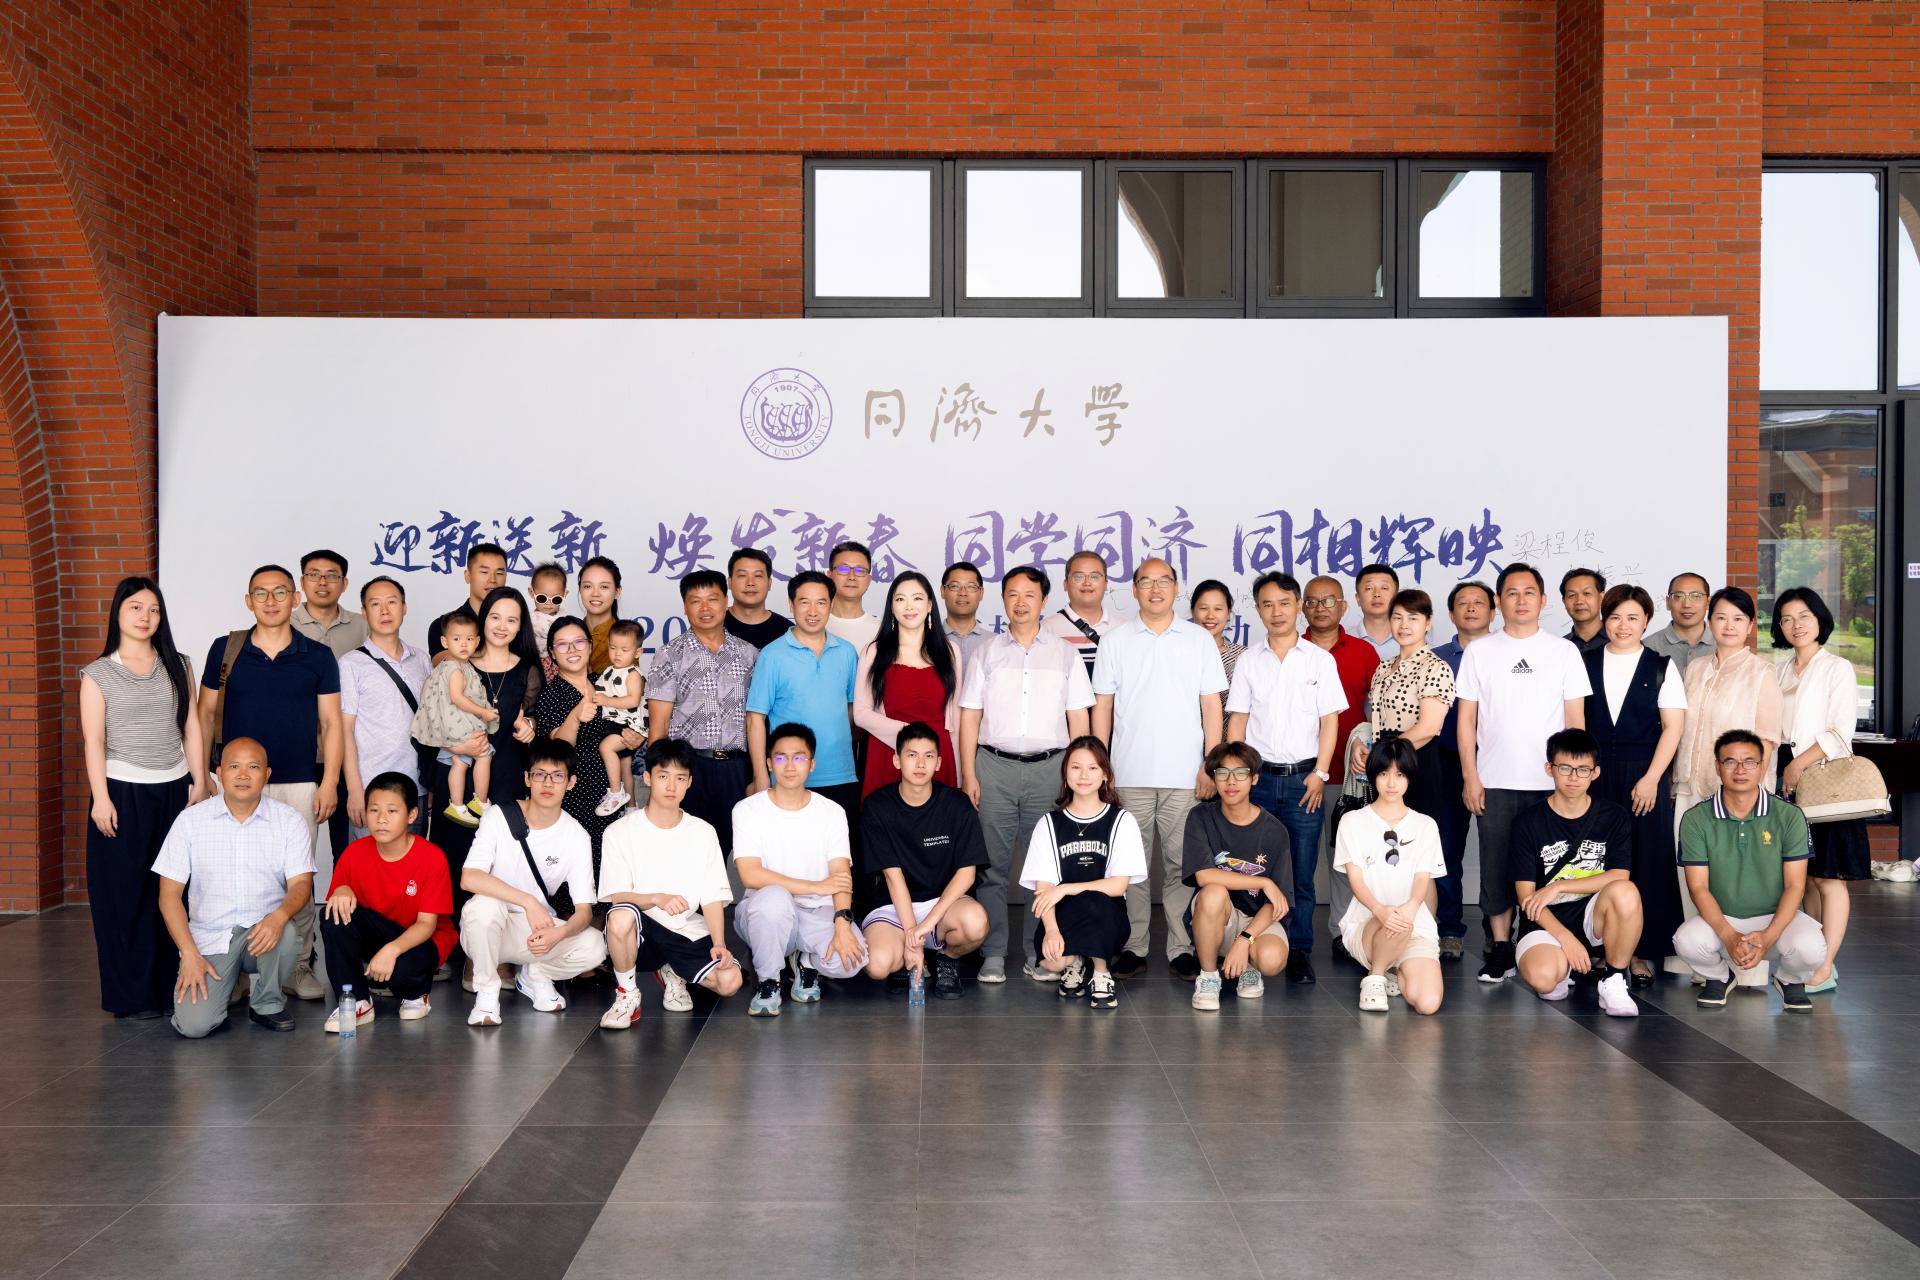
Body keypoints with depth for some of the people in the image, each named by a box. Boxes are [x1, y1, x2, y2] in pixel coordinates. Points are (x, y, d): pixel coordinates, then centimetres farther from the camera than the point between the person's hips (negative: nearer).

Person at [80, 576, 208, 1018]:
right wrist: (100, 798, -10)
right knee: (125, 893, -1)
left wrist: (199, 782, 6)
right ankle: (133, 996, 7)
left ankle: (174, 989, 8)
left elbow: (192, 728, 11)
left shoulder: (178, 666, 10)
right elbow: (93, 739, -3)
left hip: (174, 791, 3)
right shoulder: (98, 674, 3)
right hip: (124, 792, -2)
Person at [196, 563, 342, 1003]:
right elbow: (206, 715, 9)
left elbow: (331, 723, 4)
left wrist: (329, 782, -4)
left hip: (299, 785, 0)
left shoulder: (318, 657, 4)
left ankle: (299, 967, 11)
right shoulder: (225, 650, 5)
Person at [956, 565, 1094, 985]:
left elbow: (1079, 719, 9)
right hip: (994, 765, 0)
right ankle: (993, 954, 4)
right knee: (992, 862, -2)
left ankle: (1041, 953, 7)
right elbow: (969, 717, 8)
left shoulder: (1066, 654, 11)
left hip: (1049, 766, 0)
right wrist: (968, 775, 0)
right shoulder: (986, 654, 11)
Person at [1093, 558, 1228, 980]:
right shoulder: (1115, 641, 8)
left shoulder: (1200, 640, 7)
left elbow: (1211, 706, 6)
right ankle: (1133, 947, 11)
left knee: (1182, 864, 1)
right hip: (1129, 774, 0)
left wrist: (1211, 765, -2)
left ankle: (1182, 949, 8)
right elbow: (1102, 707, 8)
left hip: (1185, 775, 0)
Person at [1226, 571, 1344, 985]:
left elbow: (1330, 720, 3)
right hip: (1259, 776, 1)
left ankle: (1300, 952, 8)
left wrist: (1320, 773, -6)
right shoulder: (1248, 660, 8)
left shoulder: (1320, 660, 4)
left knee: (1302, 872, 1)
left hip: (1304, 778, -1)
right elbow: (1237, 719, 7)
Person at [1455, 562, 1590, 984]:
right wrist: (1470, 777, -2)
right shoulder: (1480, 652, 6)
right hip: (1494, 783, 1)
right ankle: (1500, 949, 10)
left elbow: (1576, 720, 5)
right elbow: (1466, 718, 5)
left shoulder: (1564, 652, 6)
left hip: (1550, 783, 0)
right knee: (1496, 866, 2)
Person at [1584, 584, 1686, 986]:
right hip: (1594, 775, 1)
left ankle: (1642, 954, 6)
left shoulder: (1662, 667, 5)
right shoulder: (1585, 664, 9)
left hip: (1643, 776, -1)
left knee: (1645, 862, -1)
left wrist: (1651, 778, -9)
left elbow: (1673, 727, -1)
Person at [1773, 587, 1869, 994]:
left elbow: (1841, 732, -10)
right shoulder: (1781, 672, 16)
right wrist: (1778, 769, 5)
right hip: (1787, 783, 6)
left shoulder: (1838, 669, -2)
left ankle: (1825, 969, -5)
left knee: (1827, 877, -6)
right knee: (1805, 876, 8)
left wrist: (1801, 763, -14)